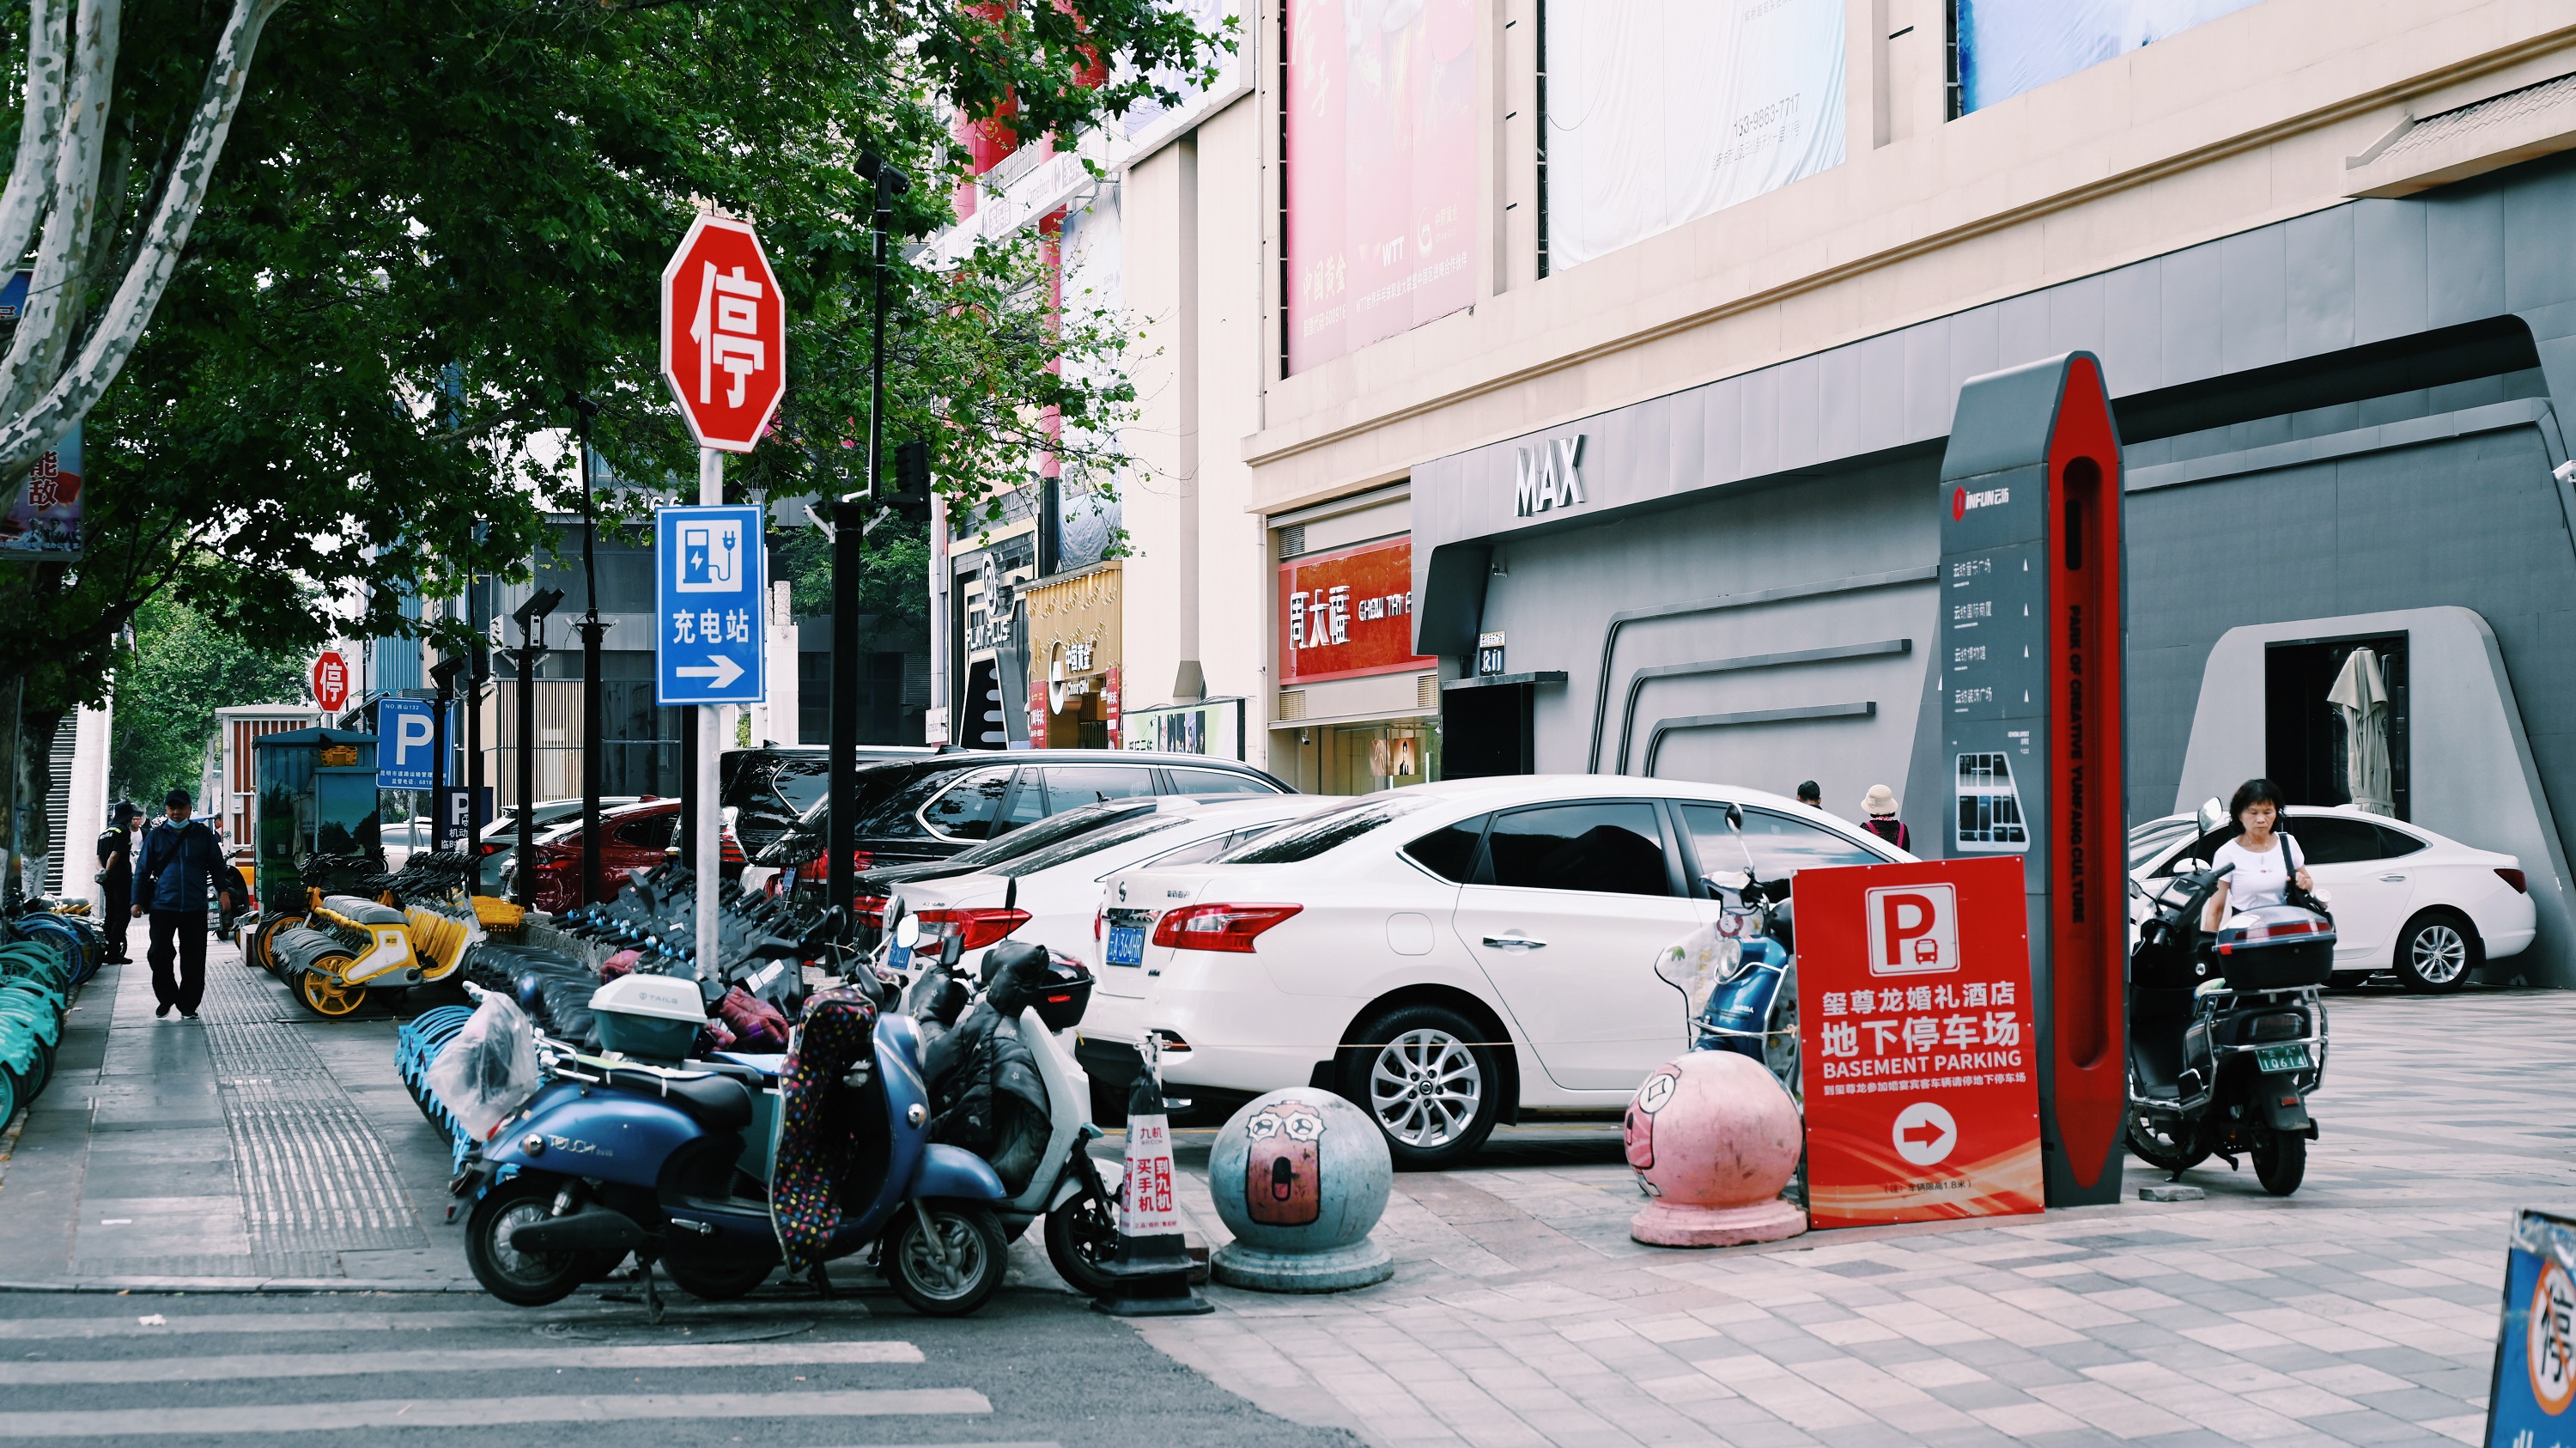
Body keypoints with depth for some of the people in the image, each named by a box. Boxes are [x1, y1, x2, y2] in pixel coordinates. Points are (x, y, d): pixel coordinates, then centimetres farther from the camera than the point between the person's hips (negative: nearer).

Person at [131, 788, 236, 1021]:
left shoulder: (203, 834, 8)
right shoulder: (156, 836, 8)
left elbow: (217, 865, 12)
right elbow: (142, 870, 10)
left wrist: (223, 891, -2)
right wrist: (137, 901, 5)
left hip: (195, 907, 0)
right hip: (162, 906, 0)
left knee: (193, 959, 2)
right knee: (159, 954, -2)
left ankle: (188, 1004, 11)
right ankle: (166, 997, 18)